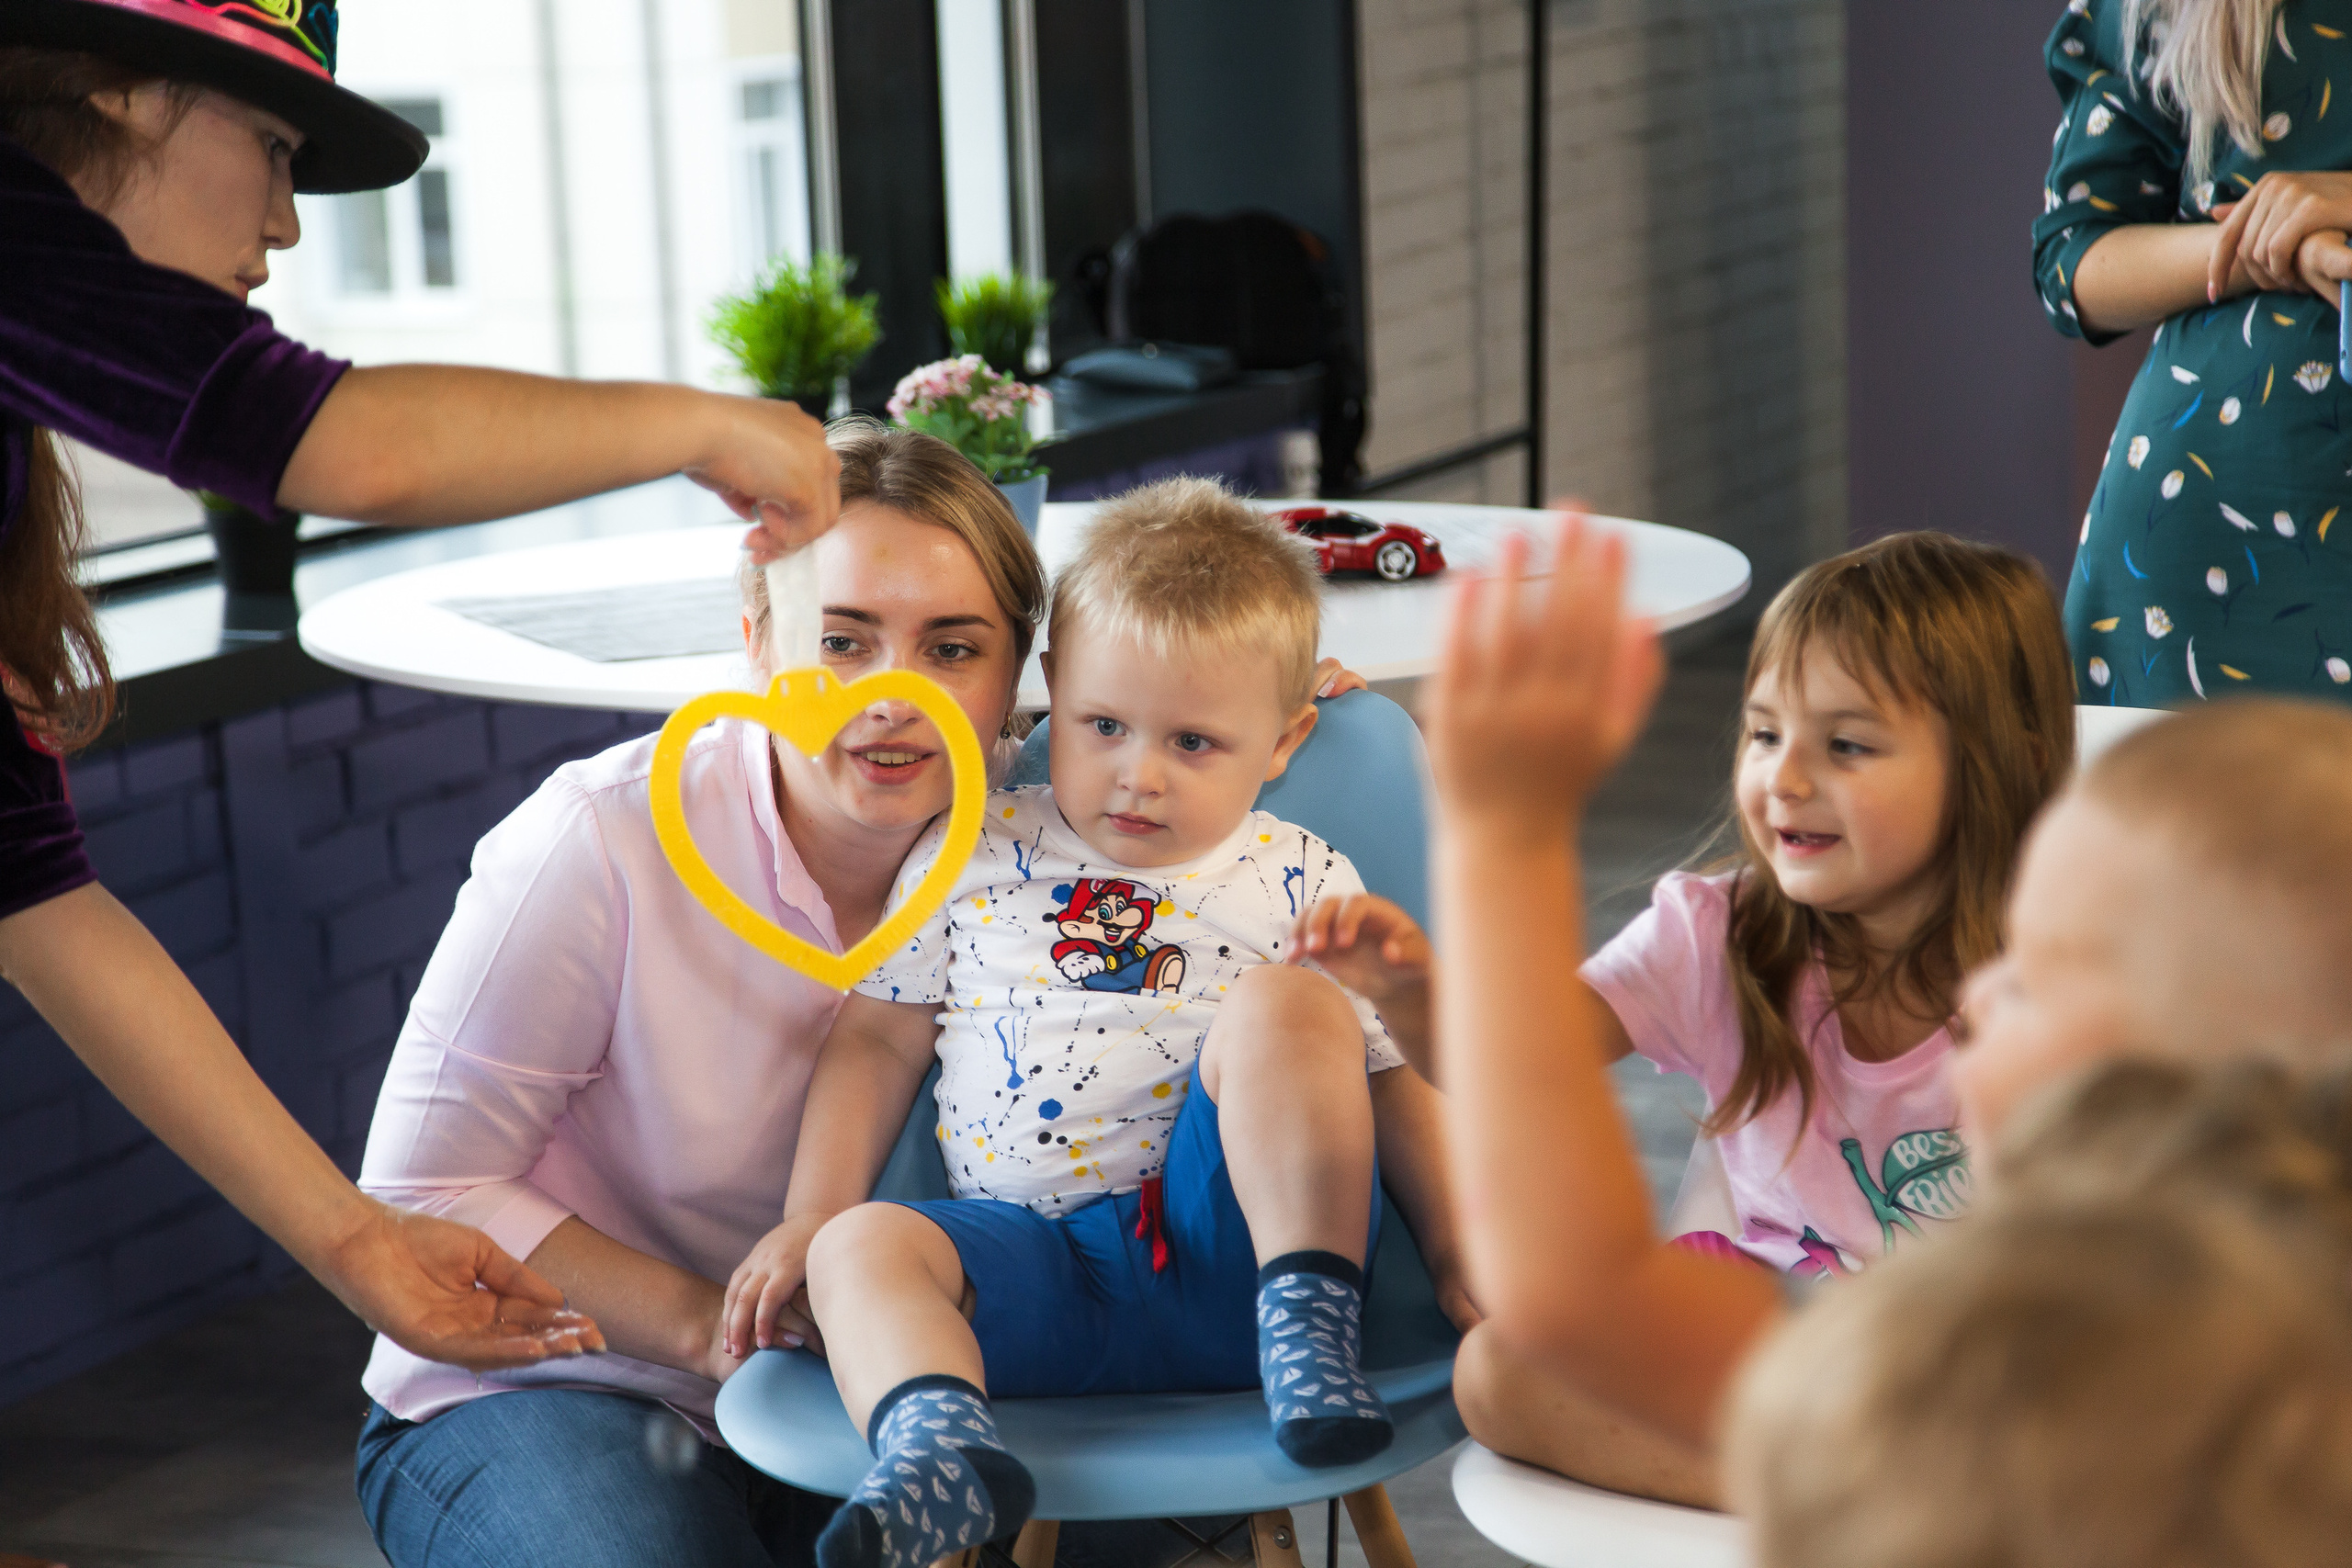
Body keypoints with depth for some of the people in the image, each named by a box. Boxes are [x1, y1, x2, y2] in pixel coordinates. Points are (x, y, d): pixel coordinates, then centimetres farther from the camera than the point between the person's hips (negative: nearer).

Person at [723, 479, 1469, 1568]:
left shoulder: (1299, 883, 10)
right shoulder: (972, 858, 14)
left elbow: (1392, 1082, 10)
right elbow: (877, 1040, 15)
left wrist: (1459, 1266, -1)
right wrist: (810, 1223, 4)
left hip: (1225, 1243, -2)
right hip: (1037, 1261, 2)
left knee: (1280, 1004, -24)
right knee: (863, 1247, -24)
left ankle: (1309, 1324, -23)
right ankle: (935, 1447, -48)